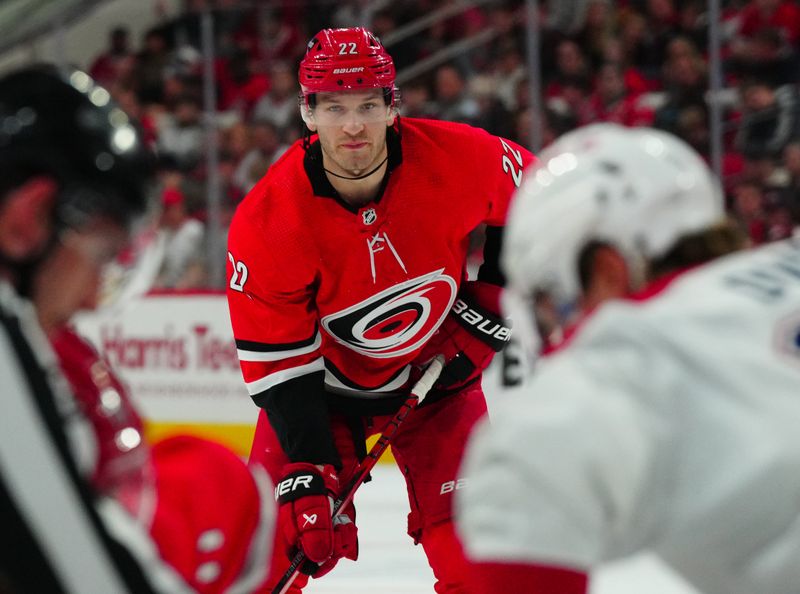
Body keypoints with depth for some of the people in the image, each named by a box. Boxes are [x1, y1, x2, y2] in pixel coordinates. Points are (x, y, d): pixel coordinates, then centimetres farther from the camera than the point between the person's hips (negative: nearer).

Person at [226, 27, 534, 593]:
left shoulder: (459, 158, -24)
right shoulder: (265, 222, -26)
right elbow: (276, 361, -20)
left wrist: (490, 304, -6)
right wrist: (306, 474, -26)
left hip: (438, 369, 1)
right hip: (325, 378, -1)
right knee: (278, 530, -9)